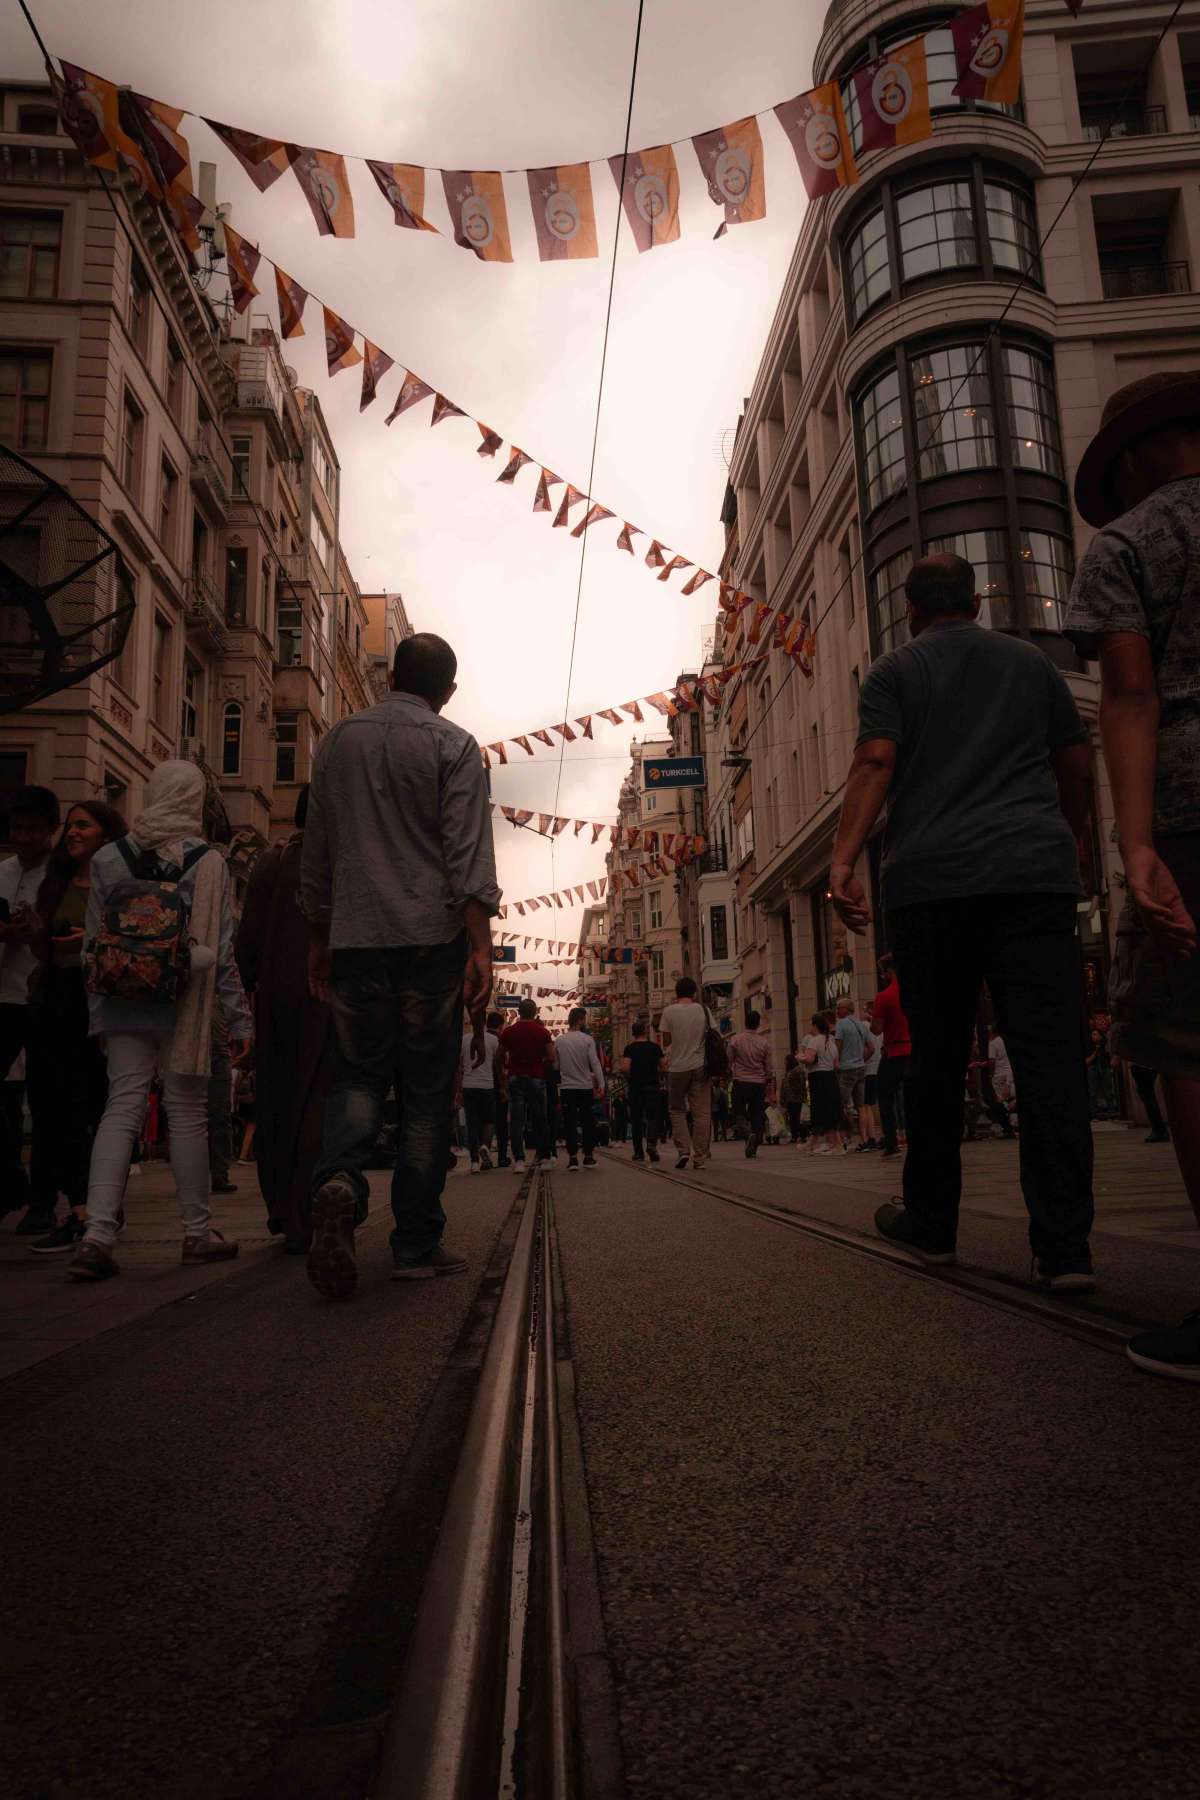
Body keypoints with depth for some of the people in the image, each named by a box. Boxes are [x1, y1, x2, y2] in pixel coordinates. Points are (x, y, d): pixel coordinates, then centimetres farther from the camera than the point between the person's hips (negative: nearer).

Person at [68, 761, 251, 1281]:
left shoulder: (109, 858, 5)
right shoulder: (208, 861, -4)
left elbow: (93, 941, 7)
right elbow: (221, 947, -4)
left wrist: (98, 1010, 15)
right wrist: (239, 1019, 1)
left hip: (123, 1003, 3)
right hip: (184, 1003, -2)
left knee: (121, 1109, 5)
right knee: (188, 1113, 6)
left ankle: (97, 1234, -8)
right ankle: (198, 1232, 17)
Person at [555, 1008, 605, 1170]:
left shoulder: (559, 1040, 1)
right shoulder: (587, 1040, -7)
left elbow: (556, 1065, 5)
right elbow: (595, 1063, -11)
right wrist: (601, 1085, -11)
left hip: (567, 1087, 1)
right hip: (585, 1087, -1)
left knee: (570, 1123, 4)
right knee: (588, 1123, 10)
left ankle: (573, 1157, -1)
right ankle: (588, 1156, 12)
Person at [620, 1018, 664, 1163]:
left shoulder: (630, 1048, -3)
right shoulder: (655, 1047, 1)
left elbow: (624, 1068, -15)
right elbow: (663, 1067, 4)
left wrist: (631, 1078, 3)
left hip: (635, 1087, 0)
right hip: (653, 1086, 0)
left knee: (636, 1119, 8)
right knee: (653, 1116, 0)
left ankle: (638, 1153, 10)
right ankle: (651, 1143, -25)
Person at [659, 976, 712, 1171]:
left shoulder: (669, 1011, -5)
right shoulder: (703, 1010, 0)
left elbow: (665, 1042, 2)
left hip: (677, 1067, -1)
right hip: (700, 1066, 1)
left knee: (677, 1110, 12)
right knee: (702, 1113, 5)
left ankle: (683, 1150, -2)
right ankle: (700, 1158, 4)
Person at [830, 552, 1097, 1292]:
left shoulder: (895, 671, 10)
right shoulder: (1032, 662, 19)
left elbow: (875, 764, -5)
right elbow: (1078, 765, 21)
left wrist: (844, 861, -11)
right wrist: (1072, 843, 35)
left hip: (929, 878, -1)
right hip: (1034, 871, 1)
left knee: (938, 1056, 7)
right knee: (1051, 1053, -4)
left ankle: (931, 1222, 17)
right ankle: (1065, 1246, -9)